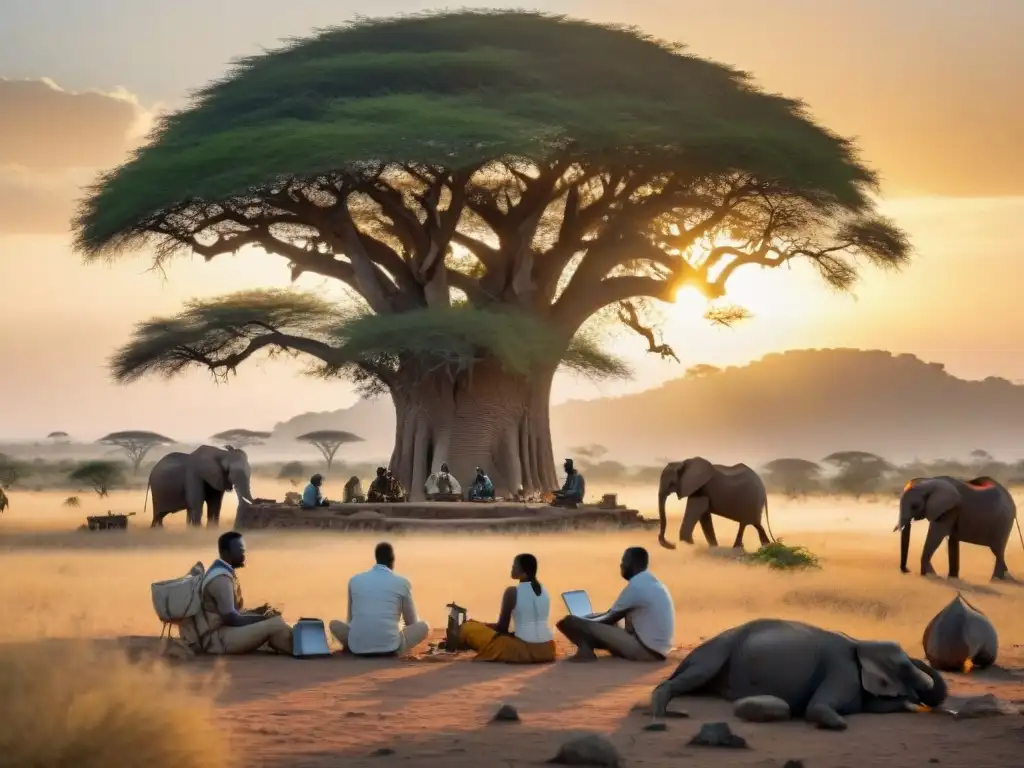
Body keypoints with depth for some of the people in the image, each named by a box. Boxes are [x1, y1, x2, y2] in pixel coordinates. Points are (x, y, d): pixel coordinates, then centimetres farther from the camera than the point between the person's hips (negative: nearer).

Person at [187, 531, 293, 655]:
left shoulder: (224, 572, 12)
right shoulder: (221, 578, -20)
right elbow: (231, 618, -21)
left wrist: (256, 612, 7)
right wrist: (262, 618, -9)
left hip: (224, 630, 11)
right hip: (218, 639, -11)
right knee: (275, 625, -20)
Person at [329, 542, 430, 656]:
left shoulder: (355, 580, 13)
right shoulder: (402, 582, 8)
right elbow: (412, 622, 20)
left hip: (358, 647, 2)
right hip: (390, 647, -2)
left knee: (334, 625, 31)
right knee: (423, 626, 21)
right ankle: (393, 650, -1)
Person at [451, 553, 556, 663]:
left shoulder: (512, 592, -9)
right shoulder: (543, 590, 12)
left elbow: (502, 627, -4)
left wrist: (481, 625, 15)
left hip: (523, 651, -7)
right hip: (547, 650, 7)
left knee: (468, 628, 5)